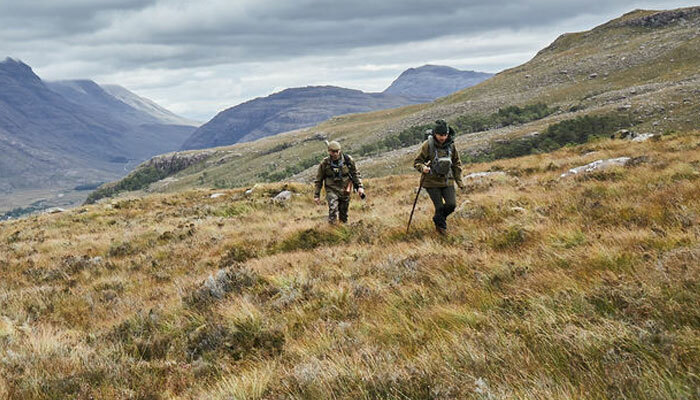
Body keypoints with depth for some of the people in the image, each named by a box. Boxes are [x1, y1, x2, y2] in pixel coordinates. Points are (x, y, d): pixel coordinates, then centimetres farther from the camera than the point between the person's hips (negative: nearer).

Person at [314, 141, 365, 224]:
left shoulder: (348, 160, -5)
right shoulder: (325, 163, -7)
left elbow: (355, 174, 7)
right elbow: (318, 180, 3)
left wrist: (360, 186, -2)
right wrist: (316, 195, 4)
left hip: (345, 191, 2)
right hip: (332, 190, -2)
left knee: (343, 214, 10)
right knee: (333, 209, -24)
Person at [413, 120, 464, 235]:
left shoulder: (451, 145, 1)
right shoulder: (427, 145, -12)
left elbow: (457, 164, 13)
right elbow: (417, 162, -6)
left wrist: (459, 180, 10)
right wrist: (422, 168, -28)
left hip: (447, 181, 4)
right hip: (432, 182, -4)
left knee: (452, 204, -5)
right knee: (439, 207, -3)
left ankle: (438, 218, 25)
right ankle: (440, 226, 25)